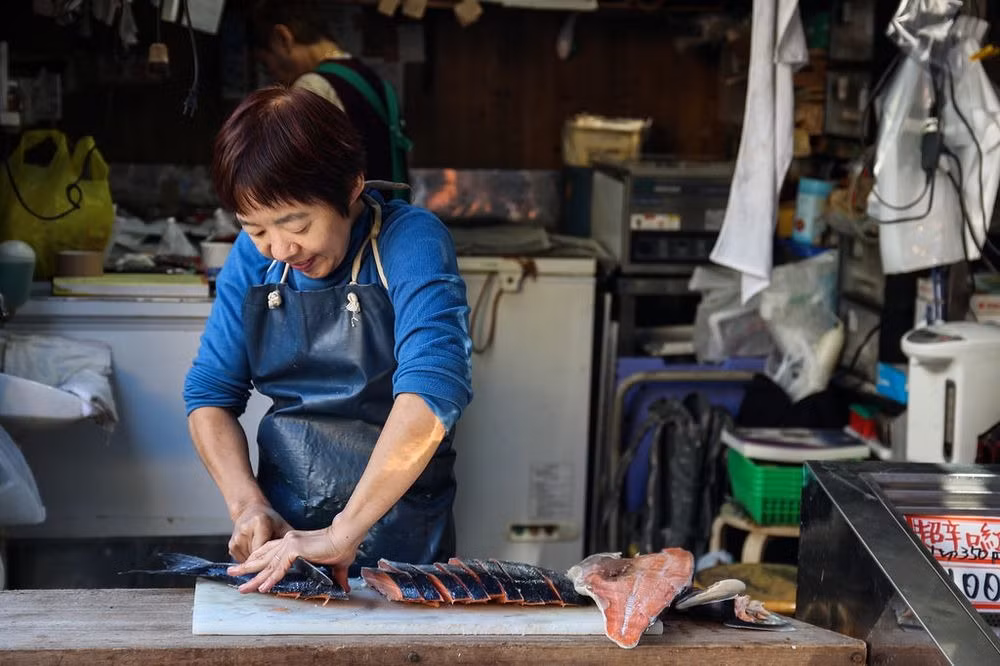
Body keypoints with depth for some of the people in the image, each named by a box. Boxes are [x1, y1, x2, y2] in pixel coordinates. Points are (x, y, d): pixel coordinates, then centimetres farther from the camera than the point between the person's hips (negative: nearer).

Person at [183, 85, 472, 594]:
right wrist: (248, 504, -10)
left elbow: (432, 387, -26)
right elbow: (210, 394, 8)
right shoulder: (254, 257, 5)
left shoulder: (410, 242, -12)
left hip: (399, 530, -4)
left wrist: (343, 533, -32)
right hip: (282, 527, 5)